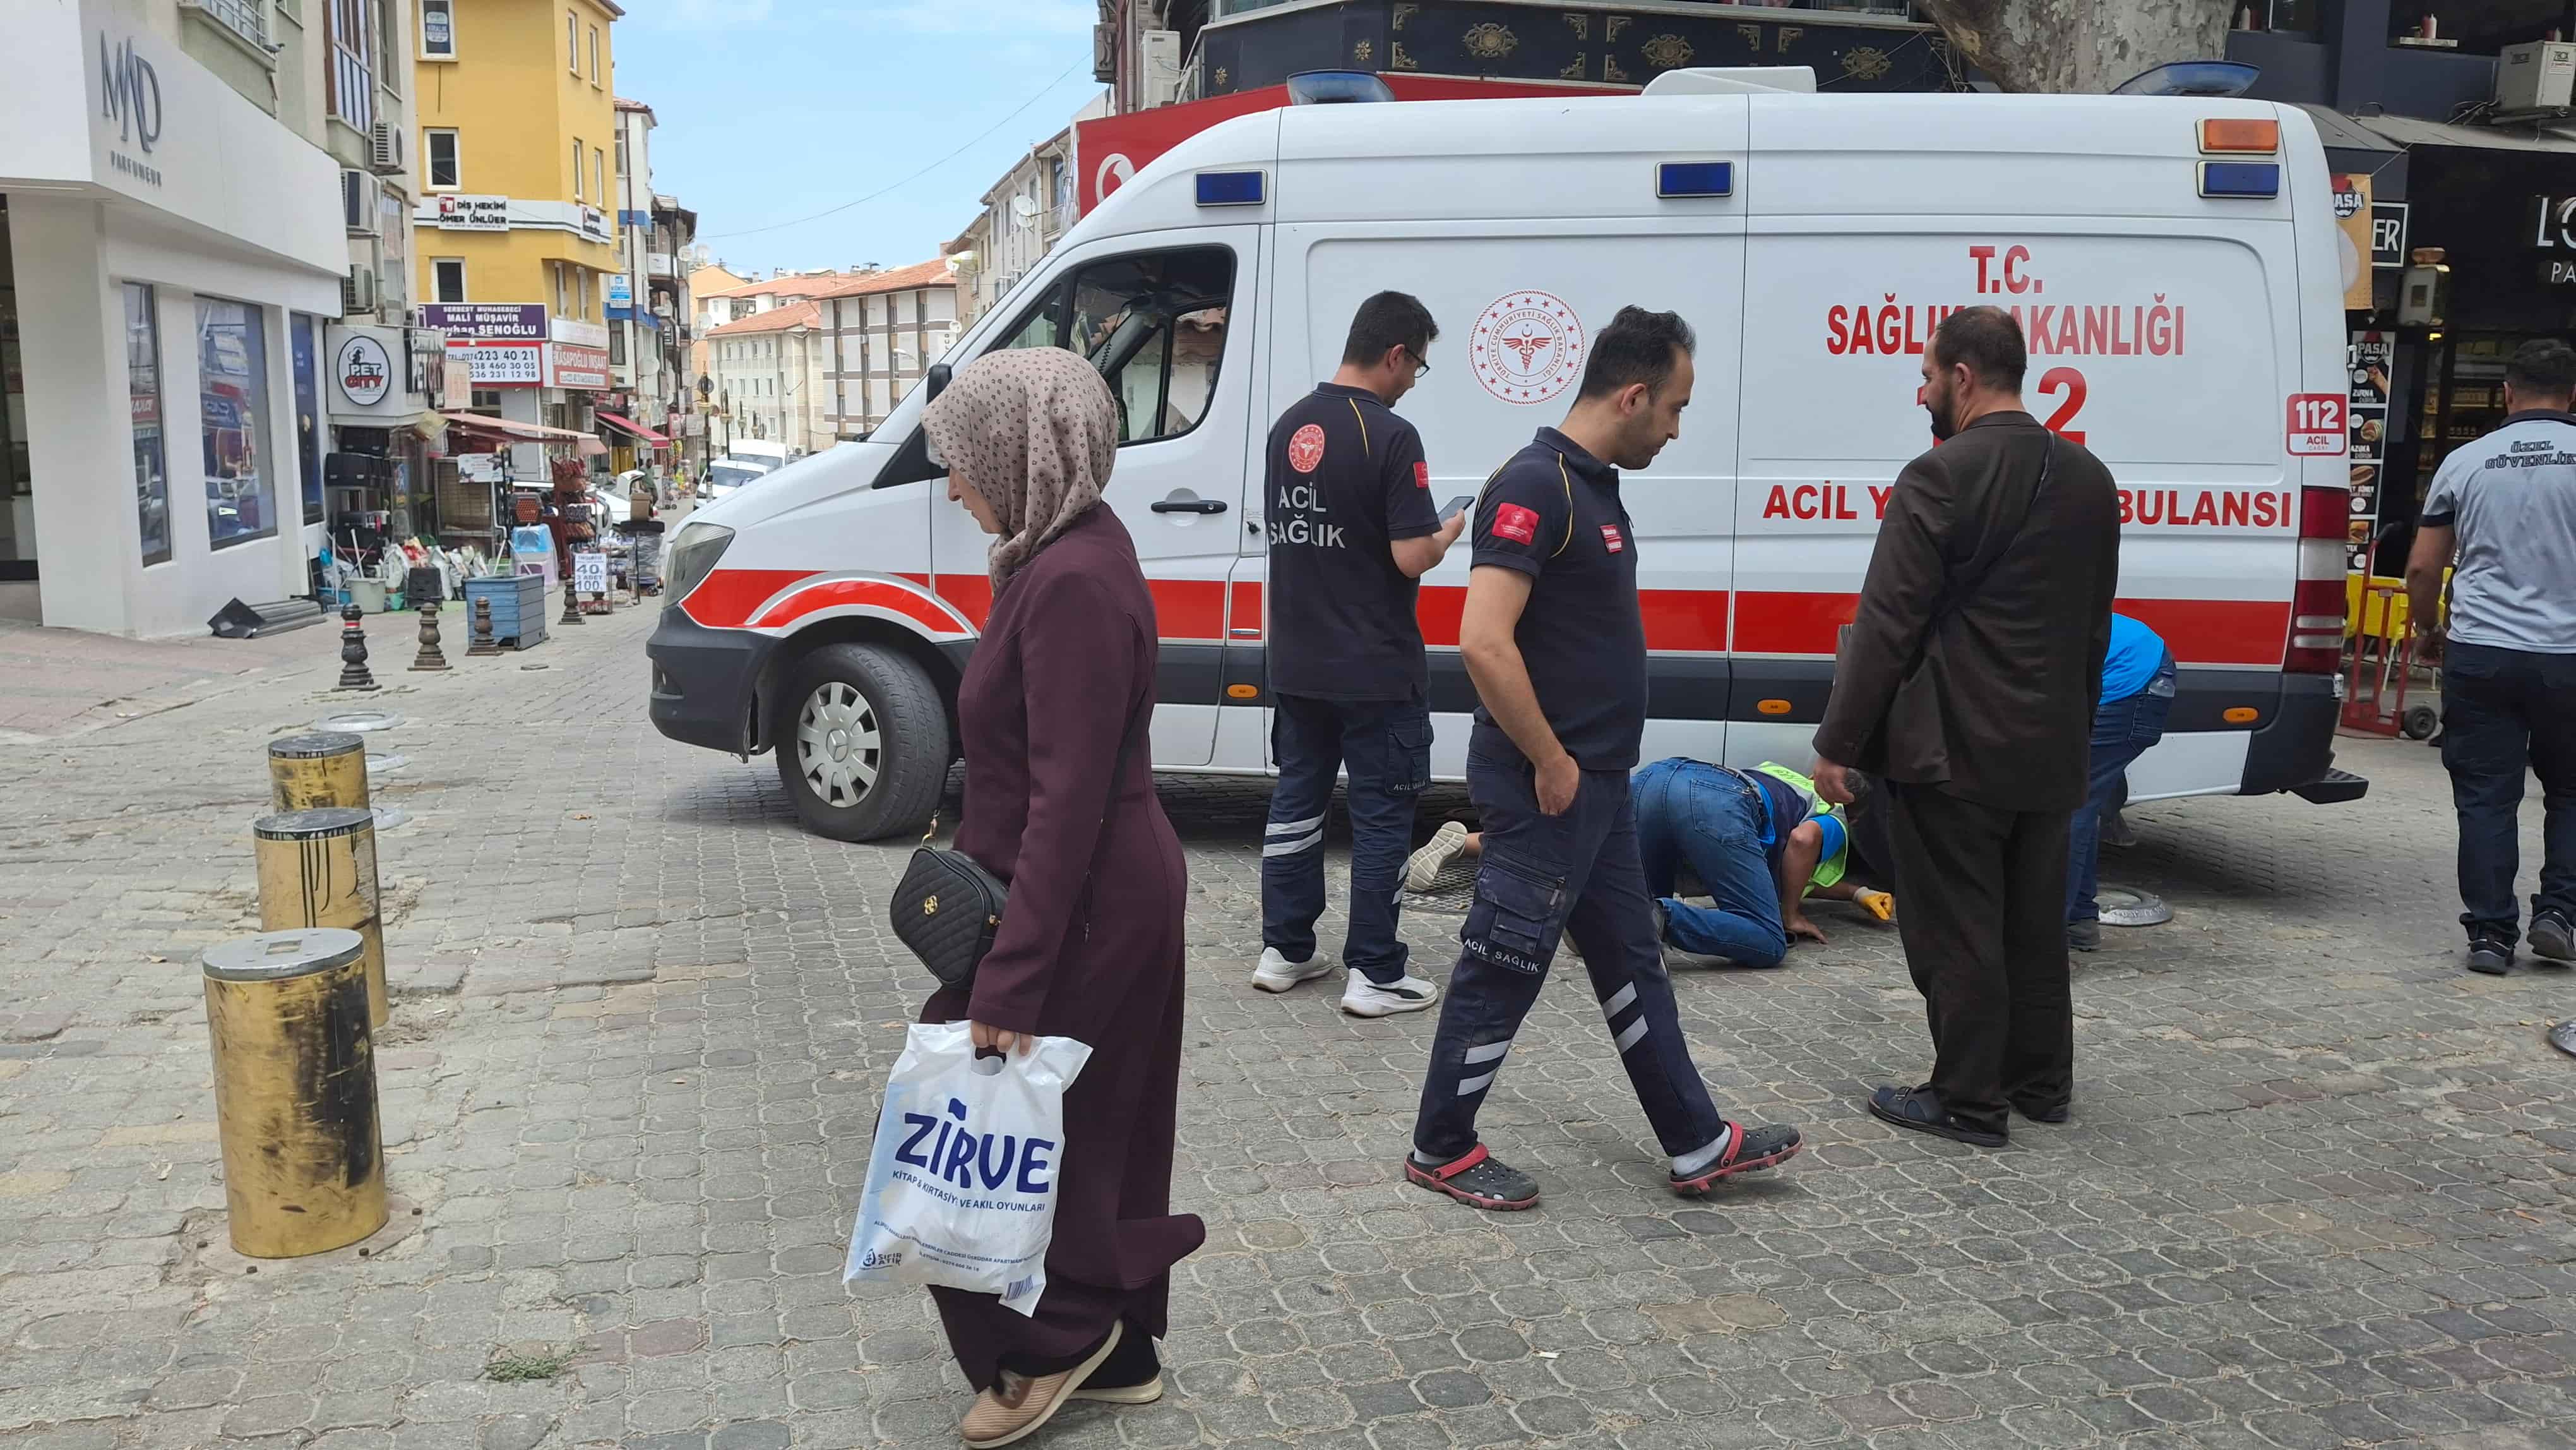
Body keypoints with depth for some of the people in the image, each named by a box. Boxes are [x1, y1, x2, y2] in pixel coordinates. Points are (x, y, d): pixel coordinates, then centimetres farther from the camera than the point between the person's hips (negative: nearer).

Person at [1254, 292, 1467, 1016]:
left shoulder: (1288, 426, 7)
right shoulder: (1391, 437, -17)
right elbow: (1412, 557, -21)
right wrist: (1453, 530, 1)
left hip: (1296, 664, 7)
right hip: (1375, 671, -7)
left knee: (1296, 799, 15)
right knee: (1382, 815, 3)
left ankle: (1284, 951, 23)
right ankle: (1374, 975, 8)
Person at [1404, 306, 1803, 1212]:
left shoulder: (1594, 487, 12)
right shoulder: (1534, 486, -18)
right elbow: (1484, 642, -28)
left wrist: (1599, 763, 17)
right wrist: (1552, 763, -20)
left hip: (1597, 782, 10)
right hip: (1545, 787, -10)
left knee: (1631, 965, 17)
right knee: (1504, 970, 3)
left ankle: (1698, 1146, 28)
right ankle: (1441, 1151, 19)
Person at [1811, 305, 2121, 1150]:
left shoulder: (1941, 477, -15)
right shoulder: (2088, 479, 10)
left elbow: (1887, 624, -17)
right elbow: (2095, 628, 16)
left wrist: (1839, 744, -11)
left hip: (1951, 752, -8)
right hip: (2050, 754, 8)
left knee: (1955, 931, 2)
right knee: (2034, 925, 18)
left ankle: (1969, 1102, 10)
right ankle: (2040, 1082, 29)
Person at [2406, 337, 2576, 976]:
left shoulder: (2466, 461, 3)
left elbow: (2422, 570, 6)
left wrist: (2426, 631, 23)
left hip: (2481, 654, 0)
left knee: (2486, 798, 5)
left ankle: (2490, 934, 5)